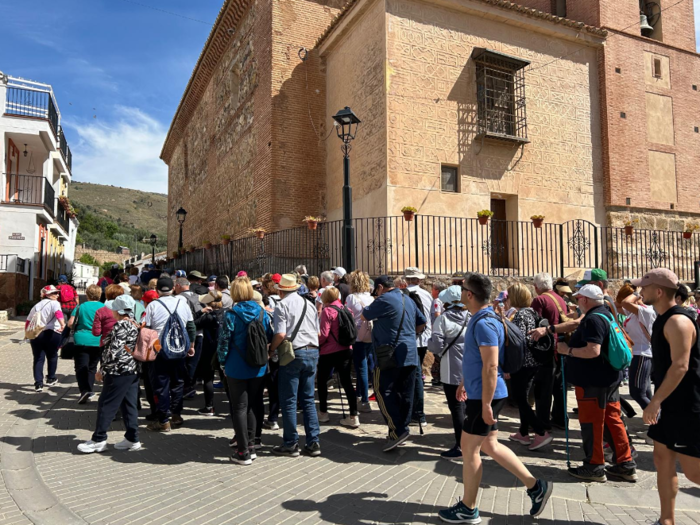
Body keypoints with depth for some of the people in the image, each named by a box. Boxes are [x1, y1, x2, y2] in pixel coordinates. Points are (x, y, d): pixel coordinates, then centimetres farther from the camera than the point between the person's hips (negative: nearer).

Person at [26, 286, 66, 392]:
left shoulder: (36, 306, 18)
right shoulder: (54, 303, -2)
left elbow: (28, 322, 18)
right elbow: (58, 313, -24)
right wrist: (62, 325, -39)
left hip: (36, 335, 4)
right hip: (51, 333, -4)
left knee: (38, 359, 7)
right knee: (52, 356, 16)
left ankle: (38, 383, -1)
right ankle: (51, 379, 28)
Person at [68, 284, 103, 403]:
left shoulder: (80, 307, 0)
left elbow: (70, 323, -3)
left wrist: (76, 329, 17)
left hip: (81, 340, -2)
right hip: (98, 342, 2)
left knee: (81, 367, -1)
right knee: (92, 367, 16)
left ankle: (84, 390, -18)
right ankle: (89, 390, 18)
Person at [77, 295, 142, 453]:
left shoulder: (121, 325, -15)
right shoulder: (136, 325, 12)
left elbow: (114, 351, -21)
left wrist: (102, 370, -12)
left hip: (119, 371, -9)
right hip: (133, 371, 9)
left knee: (106, 405, 1)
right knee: (129, 404, 11)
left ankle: (98, 440, 9)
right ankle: (132, 439, 15)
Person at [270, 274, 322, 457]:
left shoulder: (282, 305, -7)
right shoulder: (308, 304, 12)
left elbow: (281, 334, -16)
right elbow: (317, 332, 13)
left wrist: (271, 349, -1)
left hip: (293, 354, -6)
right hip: (312, 352, 6)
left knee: (288, 401, 5)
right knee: (308, 399, 13)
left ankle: (291, 444, 11)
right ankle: (313, 443, 15)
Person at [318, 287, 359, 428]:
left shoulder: (327, 311, -13)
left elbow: (323, 334, -15)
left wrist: (316, 344, 2)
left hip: (329, 352, -5)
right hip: (346, 350, 6)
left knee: (322, 380, 14)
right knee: (347, 382, 7)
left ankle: (323, 413, 22)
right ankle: (353, 416, 4)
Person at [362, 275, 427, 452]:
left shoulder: (384, 300, -11)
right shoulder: (408, 300, 15)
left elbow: (364, 316, -1)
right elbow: (422, 322, 23)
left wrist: (373, 305, 14)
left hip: (390, 356, -8)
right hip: (410, 356, 8)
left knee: (383, 392, -4)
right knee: (405, 394, 11)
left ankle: (397, 430, -11)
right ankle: (402, 430, 18)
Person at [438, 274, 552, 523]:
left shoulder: (483, 323, -22)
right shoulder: (480, 318, 10)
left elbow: (491, 367, -26)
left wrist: (486, 404, -24)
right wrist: (465, 382, 27)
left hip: (484, 396, -10)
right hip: (479, 393, 10)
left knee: (469, 449, 3)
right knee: (489, 445, 18)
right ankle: (535, 486, 25)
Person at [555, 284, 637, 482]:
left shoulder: (593, 319, -20)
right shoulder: (606, 314, 13)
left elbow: (593, 350, -28)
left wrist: (567, 350, -17)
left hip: (593, 381, -10)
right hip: (610, 378, 10)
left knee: (591, 423, 2)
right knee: (613, 420, 15)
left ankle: (594, 467, 12)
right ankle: (626, 464, 21)